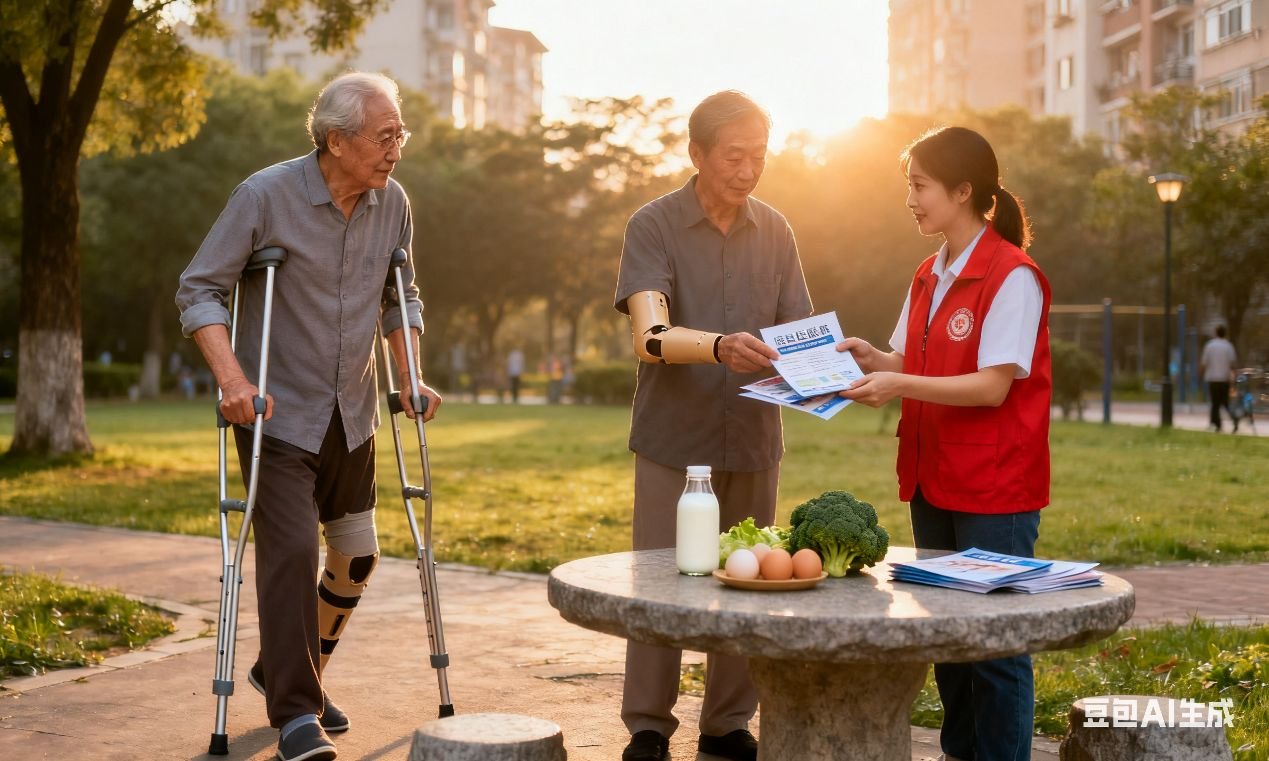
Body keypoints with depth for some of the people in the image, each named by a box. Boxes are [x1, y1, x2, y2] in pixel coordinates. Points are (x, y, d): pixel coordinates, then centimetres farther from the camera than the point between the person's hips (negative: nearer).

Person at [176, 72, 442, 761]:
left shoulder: (392, 203, 0)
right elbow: (198, 289, -13)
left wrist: (409, 379, 4)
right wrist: (231, 378, -25)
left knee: (356, 555, 11)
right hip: (278, 413, -6)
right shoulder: (266, 195, -15)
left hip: (351, 415, 6)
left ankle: (289, 670, 32)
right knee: (290, 550, -15)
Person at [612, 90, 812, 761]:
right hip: (674, 442, -3)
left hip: (754, 441, 4)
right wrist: (720, 347, -37)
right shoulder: (653, 226, -5)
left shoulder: (774, 231, 8)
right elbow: (651, 339, -18)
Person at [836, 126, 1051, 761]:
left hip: (995, 487, -8)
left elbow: (993, 386, -18)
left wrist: (900, 385, -25)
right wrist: (871, 360, -4)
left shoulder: (1012, 277, -13)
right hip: (933, 480, 8)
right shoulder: (929, 276, 13)